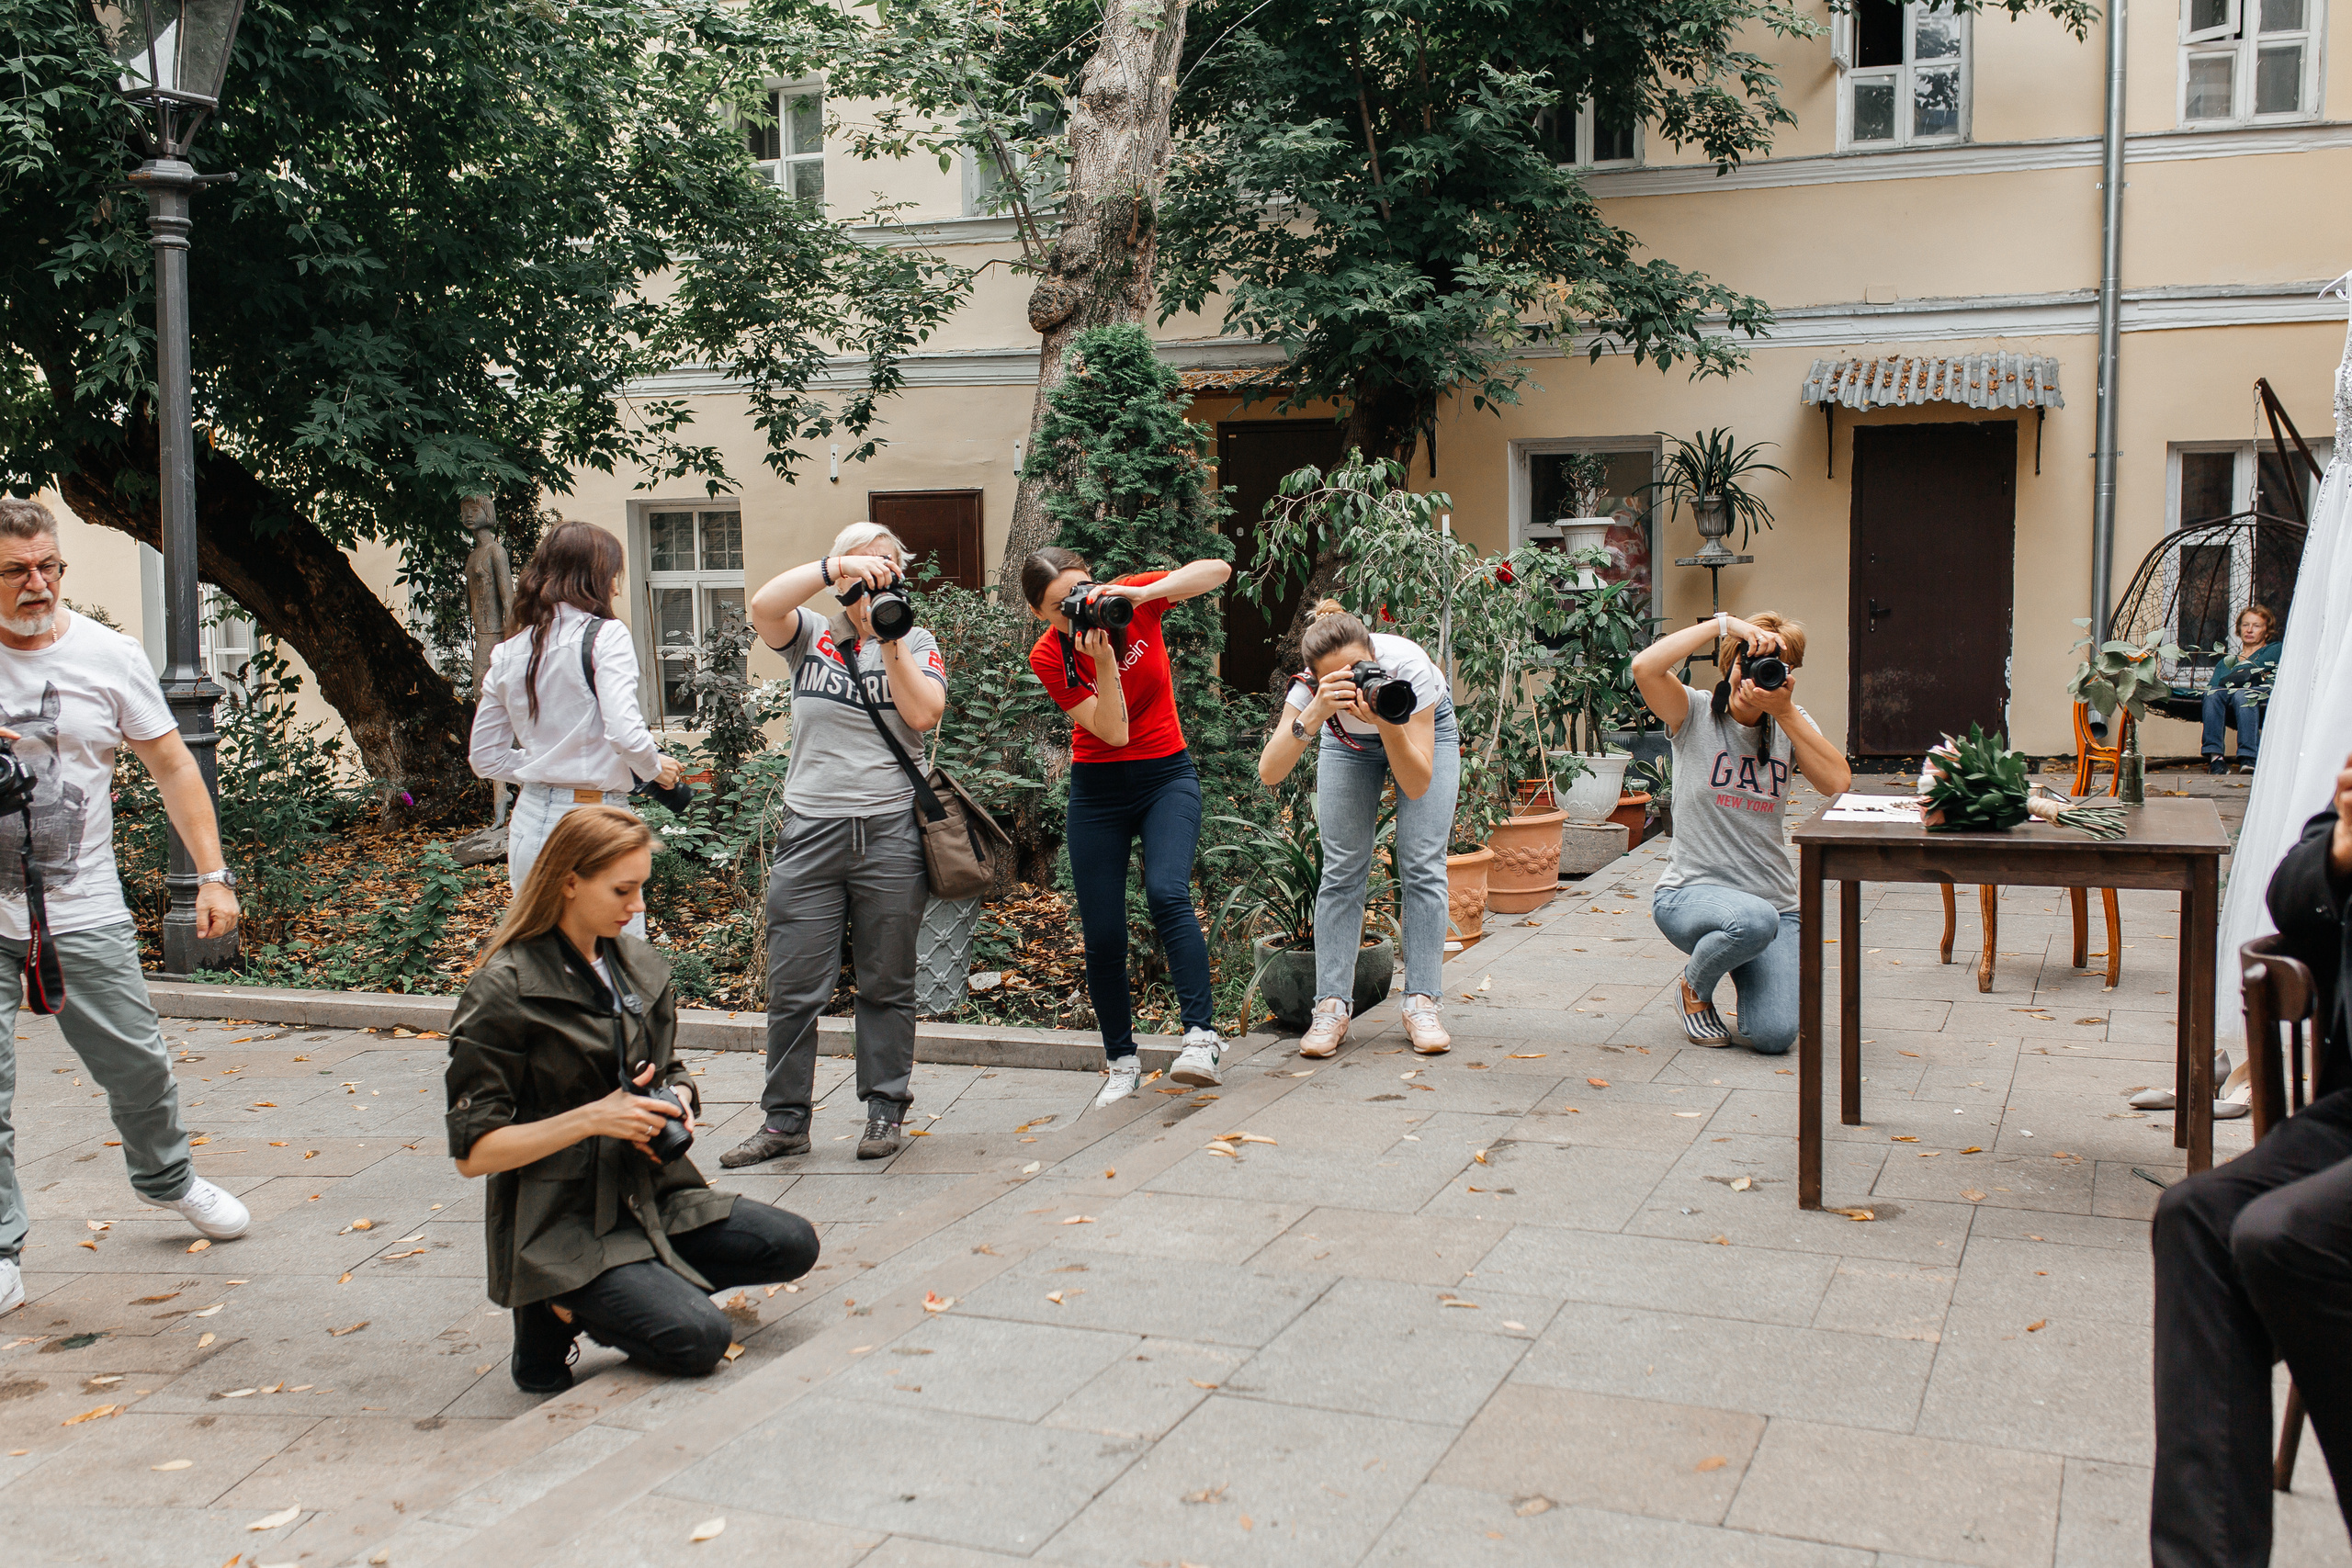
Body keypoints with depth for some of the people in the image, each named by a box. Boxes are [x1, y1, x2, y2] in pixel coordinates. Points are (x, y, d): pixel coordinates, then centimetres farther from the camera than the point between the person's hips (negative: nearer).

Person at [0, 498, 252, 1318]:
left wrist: (213, 874, -2)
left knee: (138, 1065, 10)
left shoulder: (111, 657, 1)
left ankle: (166, 1177, 37)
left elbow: (172, 765, 5)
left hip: (82, 910, 1)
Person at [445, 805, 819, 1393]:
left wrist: (678, 1098, -2)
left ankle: (648, 1287, 2)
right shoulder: (502, 991, -13)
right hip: (561, 1227, -7)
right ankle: (557, 1313, 1)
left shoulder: (638, 966, 8)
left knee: (792, 1245, -10)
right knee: (698, 1339, -23)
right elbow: (474, 1151, -14)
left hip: (651, 1197, 7)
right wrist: (593, 1118, -23)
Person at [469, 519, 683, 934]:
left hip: (529, 821, 7)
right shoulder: (604, 635, -9)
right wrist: (655, 767, -2)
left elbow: (485, 757, 15)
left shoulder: (507, 653, 9)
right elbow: (625, 734, -20)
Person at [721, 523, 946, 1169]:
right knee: (794, 987, 1)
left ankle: (885, 1111, 18)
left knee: (886, 986, 7)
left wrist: (890, 641, -12)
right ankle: (785, 1119, 11)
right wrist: (838, 567, -21)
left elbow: (924, 714, -8)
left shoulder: (915, 643, 9)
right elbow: (763, 607, -12)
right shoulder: (811, 637, 10)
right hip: (810, 831, 1)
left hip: (890, 832, -1)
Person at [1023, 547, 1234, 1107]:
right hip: (1098, 789, 1)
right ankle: (1122, 1063, 17)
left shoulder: (1130, 599, -9)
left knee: (1167, 893, -26)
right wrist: (1102, 660, -31)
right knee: (1102, 935, 0)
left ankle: (1200, 1036, -28)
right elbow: (1112, 731, -18)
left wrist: (1140, 595, -33)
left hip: (1167, 774, -1)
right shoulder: (1048, 656, -11)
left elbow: (1217, 570, -21)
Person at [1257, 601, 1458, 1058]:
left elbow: (1417, 786, -39)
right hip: (1348, 741, 1)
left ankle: (1420, 1003, -6)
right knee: (1342, 869, -7)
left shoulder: (1407, 665, -40)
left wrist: (1389, 724, -53)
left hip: (1426, 727, -1)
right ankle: (1332, 1005, -4)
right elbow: (1269, 772, -45)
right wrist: (1314, 714, -56)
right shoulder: (1310, 685, -34)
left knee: (1422, 866, -11)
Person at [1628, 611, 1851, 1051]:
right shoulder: (1695, 714, -4)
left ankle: (1746, 970, 21)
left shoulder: (1791, 723, 6)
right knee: (1754, 920, -39)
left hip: (1773, 899, 3)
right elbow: (1645, 667, -25)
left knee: (1775, 1037, -17)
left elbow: (1837, 782, -12)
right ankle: (1696, 988, -3)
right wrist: (1725, 623, -21)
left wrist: (1784, 713, -17)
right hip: (1690, 893, -3)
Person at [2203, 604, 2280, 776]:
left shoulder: (2274, 650, 25)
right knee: (2213, 693, -31)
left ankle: (2248, 758, -51)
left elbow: (2249, 672, 2)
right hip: (2233, 711, 3)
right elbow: (2214, 684, 11)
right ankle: (2214, 755, -42)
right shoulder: (2228, 660, 34)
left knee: (2241, 694, -37)